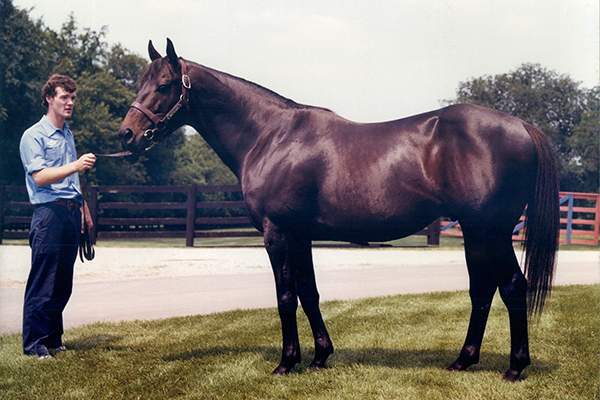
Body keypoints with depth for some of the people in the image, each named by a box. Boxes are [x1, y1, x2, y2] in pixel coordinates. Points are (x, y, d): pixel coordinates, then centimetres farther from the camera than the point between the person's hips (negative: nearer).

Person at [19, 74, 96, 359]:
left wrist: (83, 208, 24)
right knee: (42, 284, -6)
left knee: (63, 284, 10)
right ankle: (34, 344, 0)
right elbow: (40, 177, -18)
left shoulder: (68, 135, 19)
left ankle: (53, 339, 19)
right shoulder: (33, 136, -6)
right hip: (49, 214, -7)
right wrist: (75, 166, -29)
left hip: (71, 214, 8)